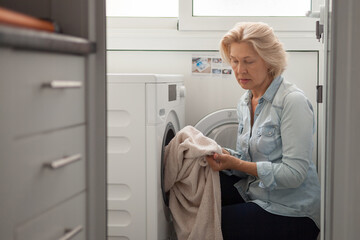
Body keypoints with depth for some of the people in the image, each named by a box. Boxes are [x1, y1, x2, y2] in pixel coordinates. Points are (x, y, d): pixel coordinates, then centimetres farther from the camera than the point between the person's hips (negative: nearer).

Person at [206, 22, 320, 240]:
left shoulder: (293, 101, -18)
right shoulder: (245, 103, 8)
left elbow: (294, 174, -22)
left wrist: (236, 164, -25)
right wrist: (226, 157, -10)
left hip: (291, 211, -7)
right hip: (252, 193, 7)